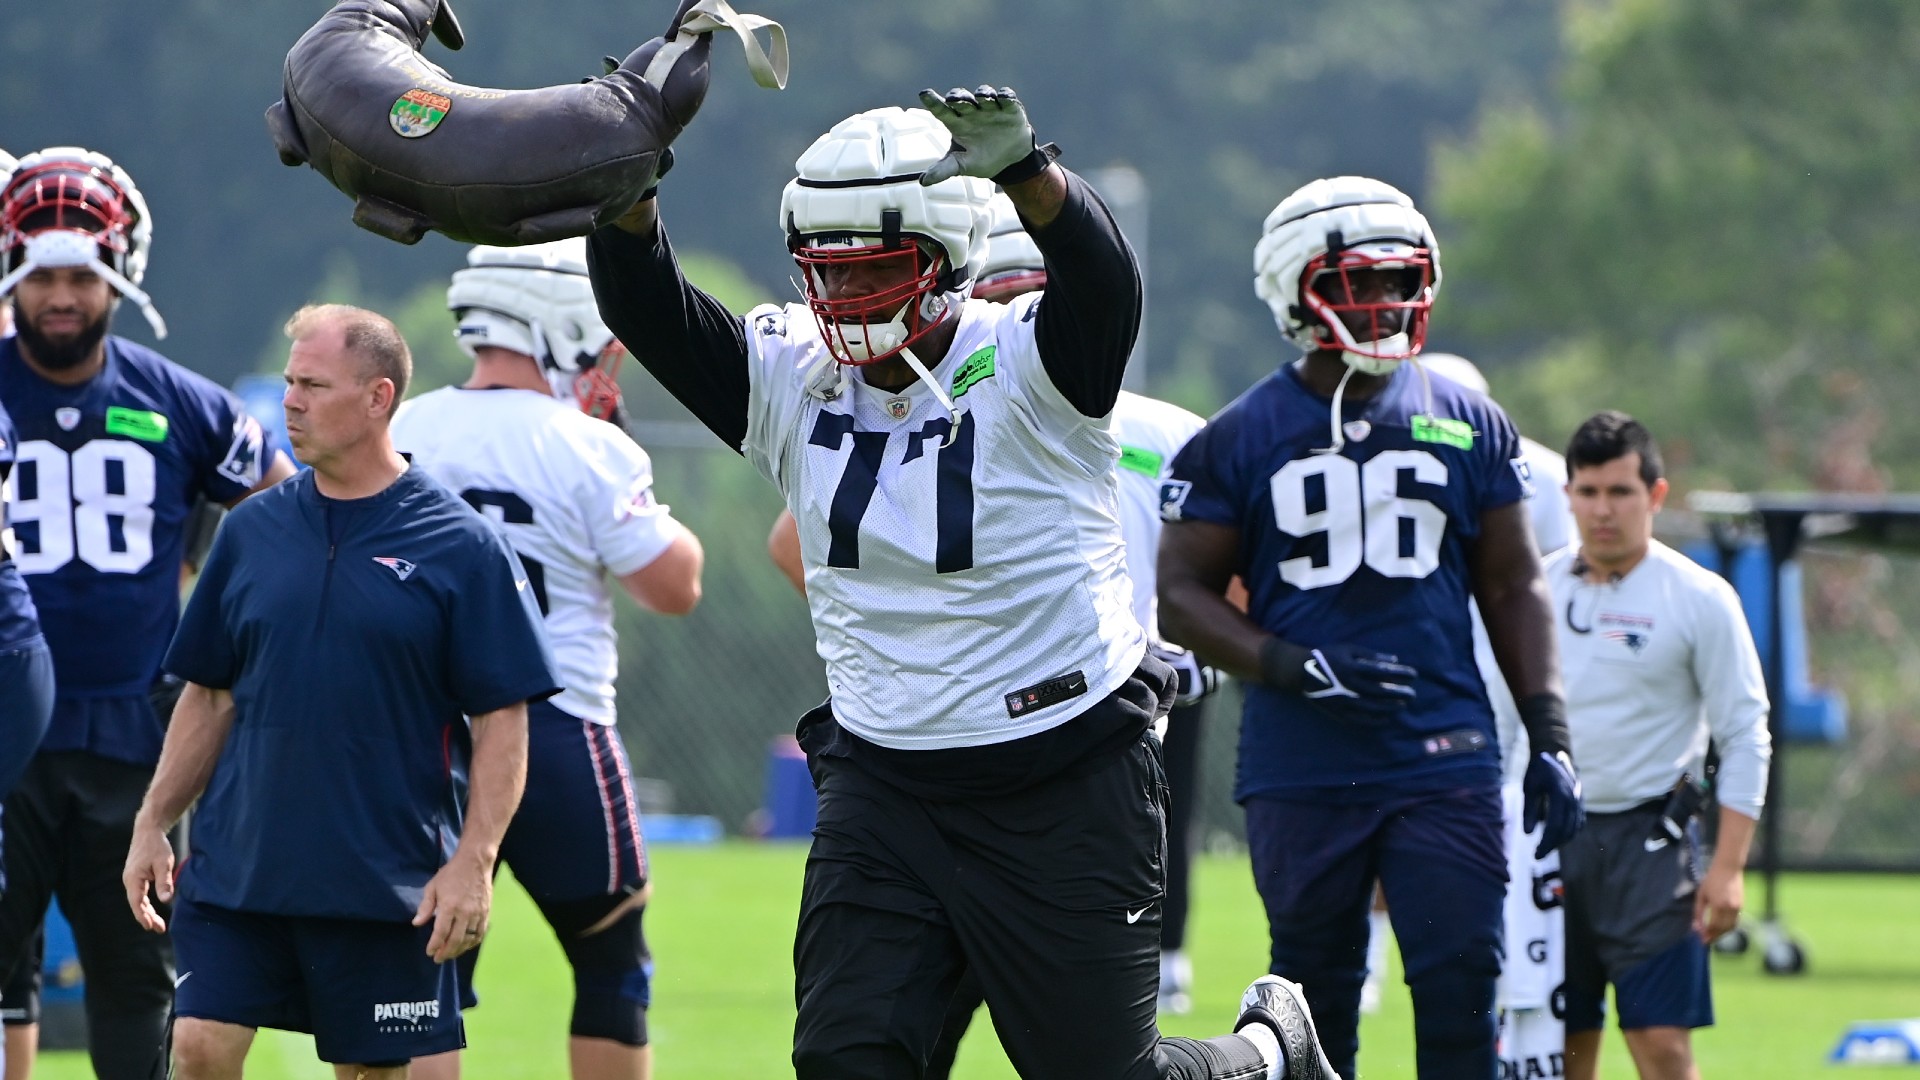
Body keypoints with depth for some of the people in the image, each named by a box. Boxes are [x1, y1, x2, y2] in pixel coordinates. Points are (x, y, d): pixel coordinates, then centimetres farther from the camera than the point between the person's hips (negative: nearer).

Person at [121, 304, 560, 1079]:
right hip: (236, 865, 3)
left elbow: (502, 721, -6)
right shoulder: (252, 531, 8)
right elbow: (209, 696, 15)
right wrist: (152, 826, 9)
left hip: (386, 887, -3)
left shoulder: (460, 547, -5)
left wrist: (473, 863, -14)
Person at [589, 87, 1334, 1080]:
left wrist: (1023, 169, -53)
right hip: (881, 787, 4)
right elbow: (649, 309, -10)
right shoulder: (792, 382, 1)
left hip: (1065, 788, -4)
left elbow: (1096, 277, -33)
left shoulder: (1029, 372, -13)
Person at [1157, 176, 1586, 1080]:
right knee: (1315, 1003, 6)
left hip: (1445, 761, 1)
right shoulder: (1239, 442, 2)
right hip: (1303, 774, -1)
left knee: (1461, 986, -8)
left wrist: (1548, 739, 3)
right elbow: (1180, 594, 1)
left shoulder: (1469, 429, 8)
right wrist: (1291, 667, -15)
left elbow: (1513, 590, 12)